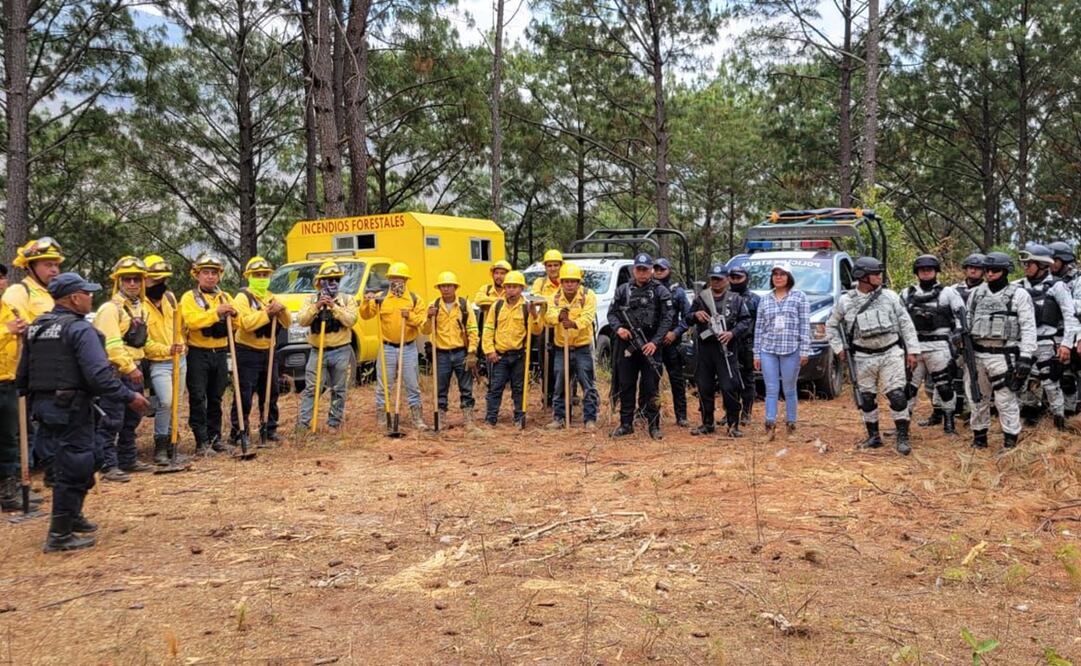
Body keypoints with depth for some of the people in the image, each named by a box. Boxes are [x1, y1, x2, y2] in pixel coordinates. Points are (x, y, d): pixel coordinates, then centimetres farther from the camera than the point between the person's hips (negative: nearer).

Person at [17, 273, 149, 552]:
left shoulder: (36, 328, 11)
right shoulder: (79, 329, -14)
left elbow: (22, 375, 15)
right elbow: (99, 374, -23)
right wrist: (129, 396, -16)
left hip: (42, 405, 9)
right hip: (71, 409, -8)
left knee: (69, 463, 23)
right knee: (74, 468, 0)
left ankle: (72, 517, 37)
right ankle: (59, 535, 4)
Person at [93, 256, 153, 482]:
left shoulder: (139, 308, 16)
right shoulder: (111, 308, -12)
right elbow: (111, 344, -21)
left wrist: (137, 366, 18)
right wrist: (129, 367, -22)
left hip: (134, 370, 9)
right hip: (115, 371, -9)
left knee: (131, 419, 16)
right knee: (111, 422, -7)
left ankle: (129, 460, 26)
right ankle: (108, 466, -3)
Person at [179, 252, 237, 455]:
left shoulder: (225, 297, 14)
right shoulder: (189, 297, -1)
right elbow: (192, 321, -18)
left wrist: (233, 314, -14)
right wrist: (216, 312, -24)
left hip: (220, 353, 5)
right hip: (198, 353, -4)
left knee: (216, 399, 10)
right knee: (198, 399, -5)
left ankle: (215, 438, 17)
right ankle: (201, 442, -2)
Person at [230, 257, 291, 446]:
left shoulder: (271, 298, 15)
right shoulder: (243, 297, -6)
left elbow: (287, 324, 9)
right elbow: (245, 323, -22)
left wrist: (282, 311, -9)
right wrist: (267, 313, -24)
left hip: (268, 352, 7)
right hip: (247, 353, -7)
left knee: (270, 394, 11)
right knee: (244, 396, -6)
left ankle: (269, 431, 21)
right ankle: (239, 433, 0)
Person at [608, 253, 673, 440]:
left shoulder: (661, 292, 1)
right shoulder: (623, 290, 9)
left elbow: (666, 319, -4)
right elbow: (611, 313, 11)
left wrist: (655, 342, -14)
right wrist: (618, 328, -10)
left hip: (649, 345, -3)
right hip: (626, 344, 3)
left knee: (650, 387, 1)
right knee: (626, 386, 8)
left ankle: (653, 425, 9)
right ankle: (626, 424, 16)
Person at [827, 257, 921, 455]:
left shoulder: (889, 296, -1)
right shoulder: (845, 301, -1)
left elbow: (906, 323, 2)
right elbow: (831, 325, 13)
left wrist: (912, 350, -1)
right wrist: (839, 348, 5)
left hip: (891, 354, -1)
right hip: (864, 358, 1)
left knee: (897, 395, -8)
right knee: (867, 399, 9)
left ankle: (903, 437, 2)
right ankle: (873, 436, 23)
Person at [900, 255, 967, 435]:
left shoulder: (948, 293, 3)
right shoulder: (907, 294, 12)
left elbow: (962, 317, 2)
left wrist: (955, 340, -4)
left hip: (938, 346, -3)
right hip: (913, 345, 3)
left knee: (944, 385, 1)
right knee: (908, 385, 3)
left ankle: (949, 421, 11)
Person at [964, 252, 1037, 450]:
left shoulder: (1019, 294, -3)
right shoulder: (976, 293, 11)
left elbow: (1028, 328, -7)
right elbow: (967, 321, 17)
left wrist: (1026, 357, -14)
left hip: (1003, 356, -5)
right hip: (976, 353, 5)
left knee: (1005, 400, -3)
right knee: (977, 397, 12)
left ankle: (1011, 441, 7)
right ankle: (979, 437, 25)